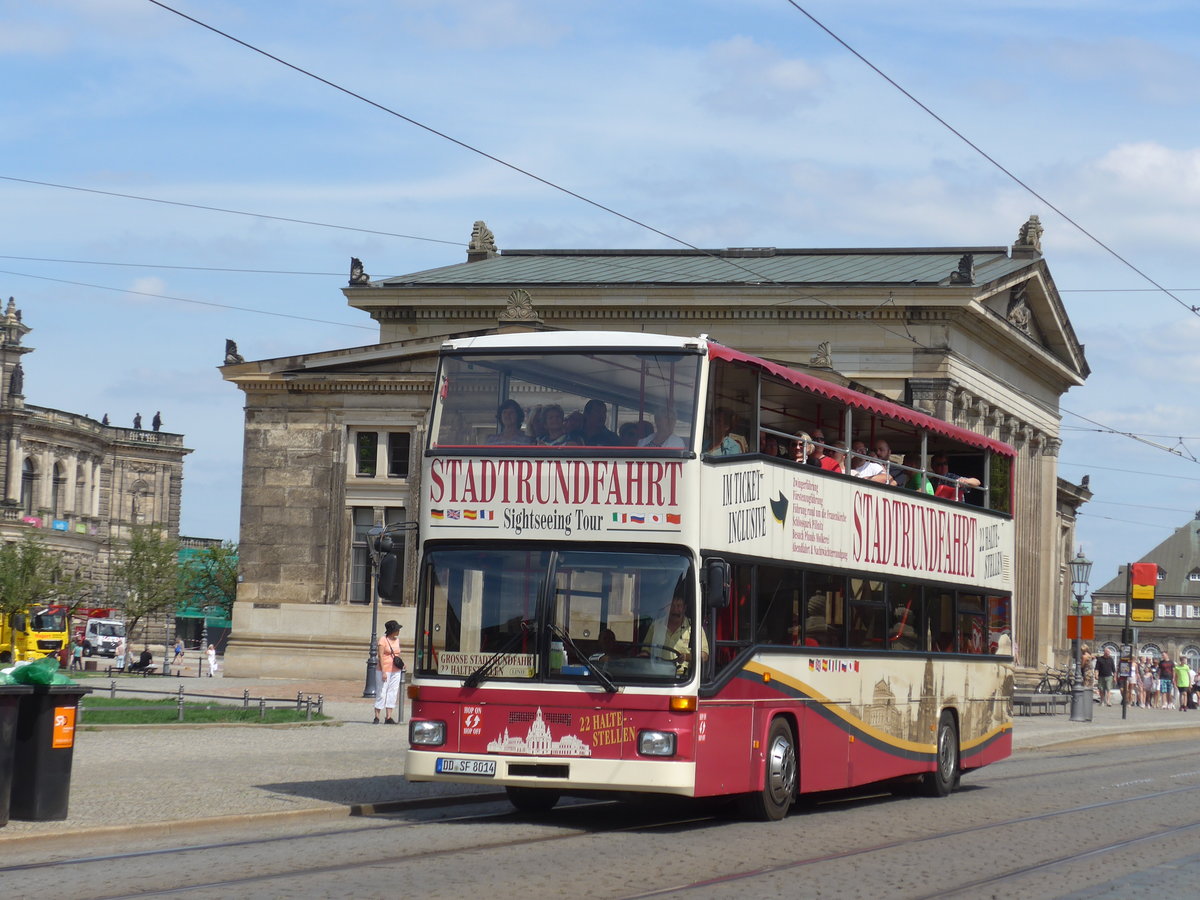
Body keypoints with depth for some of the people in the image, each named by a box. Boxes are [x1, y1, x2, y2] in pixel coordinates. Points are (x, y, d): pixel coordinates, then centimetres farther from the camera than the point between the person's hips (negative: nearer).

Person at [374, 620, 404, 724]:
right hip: (384, 670, -7)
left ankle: (389, 718, 8)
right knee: (381, 693, -3)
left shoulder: (397, 640, 12)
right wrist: (383, 672, -17)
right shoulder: (383, 640, -8)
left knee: (392, 693, 5)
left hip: (395, 671, 7)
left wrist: (401, 663, 5)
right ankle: (377, 717, 3)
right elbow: (380, 656, -12)